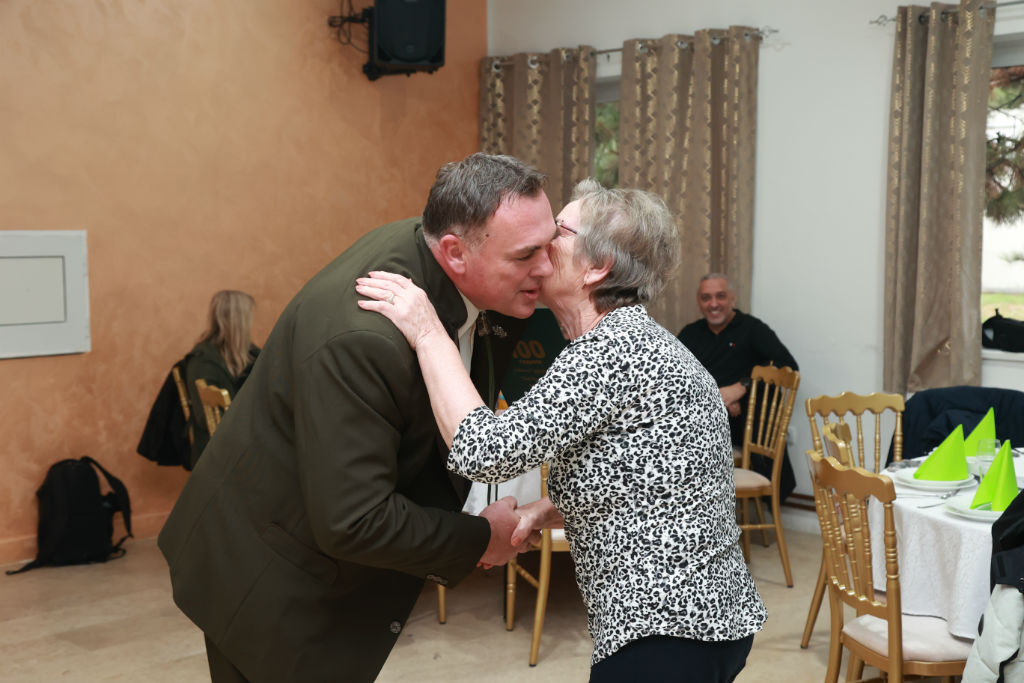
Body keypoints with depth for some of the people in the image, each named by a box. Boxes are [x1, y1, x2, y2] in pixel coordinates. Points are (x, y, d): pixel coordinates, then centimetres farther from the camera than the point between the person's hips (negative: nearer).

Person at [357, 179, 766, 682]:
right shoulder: (633, 338, 11)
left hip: (669, 632, -9)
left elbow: (485, 451, -26)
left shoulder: (612, 347, -19)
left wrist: (427, 331, -17)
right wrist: (542, 512, 2)